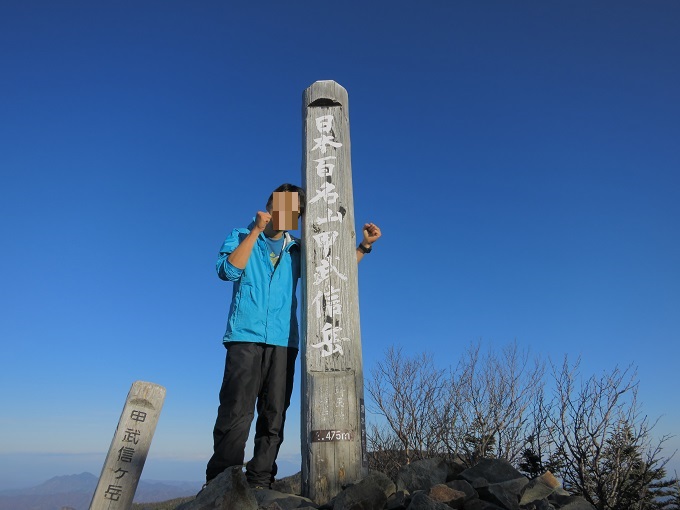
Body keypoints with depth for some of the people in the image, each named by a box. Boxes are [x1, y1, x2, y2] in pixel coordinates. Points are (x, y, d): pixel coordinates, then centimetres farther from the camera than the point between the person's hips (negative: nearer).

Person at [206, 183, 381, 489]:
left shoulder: (297, 251, 16)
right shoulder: (242, 237, 11)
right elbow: (228, 271, -8)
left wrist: (364, 245, 8)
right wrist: (256, 230, -9)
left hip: (283, 343, 3)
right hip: (245, 338, -3)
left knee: (274, 417, 2)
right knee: (236, 413, -8)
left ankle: (260, 483, 11)